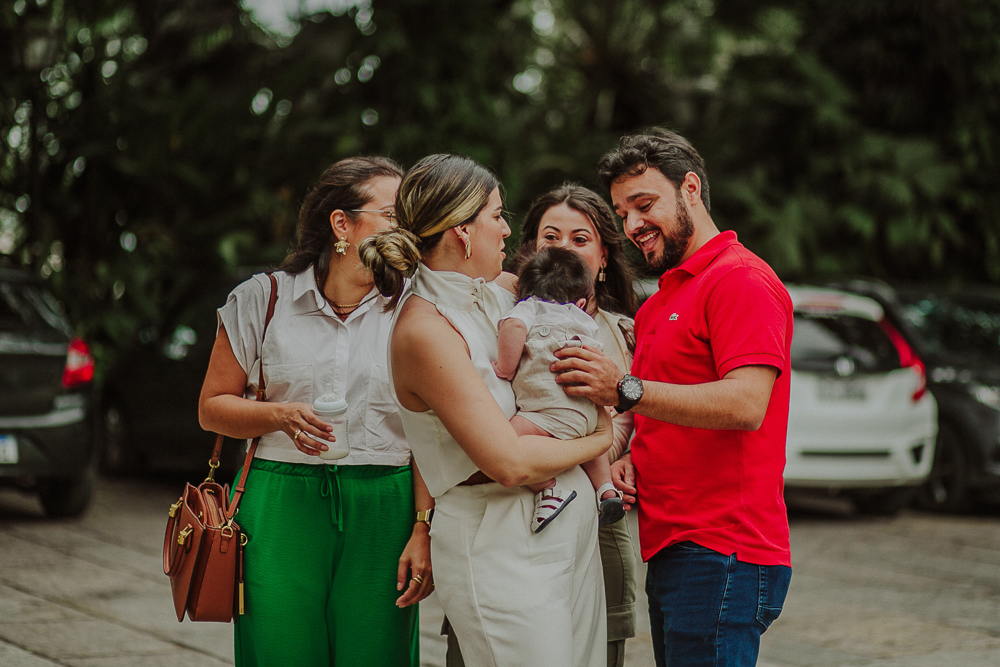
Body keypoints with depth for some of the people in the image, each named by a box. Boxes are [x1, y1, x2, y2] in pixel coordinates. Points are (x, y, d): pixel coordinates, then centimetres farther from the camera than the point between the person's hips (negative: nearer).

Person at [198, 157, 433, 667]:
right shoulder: (262, 299, 4)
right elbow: (212, 407, 9)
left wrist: (424, 531, -9)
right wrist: (281, 415, -10)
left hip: (383, 510, 1)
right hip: (281, 505, 0)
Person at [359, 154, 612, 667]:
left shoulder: (497, 293, 8)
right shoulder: (424, 331, -17)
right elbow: (510, 462, -22)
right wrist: (599, 440, -5)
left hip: (570, 526, 9)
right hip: (499, 544, -8)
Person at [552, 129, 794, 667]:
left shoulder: (741, 279, -9)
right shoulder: (659, 304, 24)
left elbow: (746, 404, -21)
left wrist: (626, 391, -24)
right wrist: (628, 459, 8)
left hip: (721, 557, -10)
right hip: (668, 551, 10)